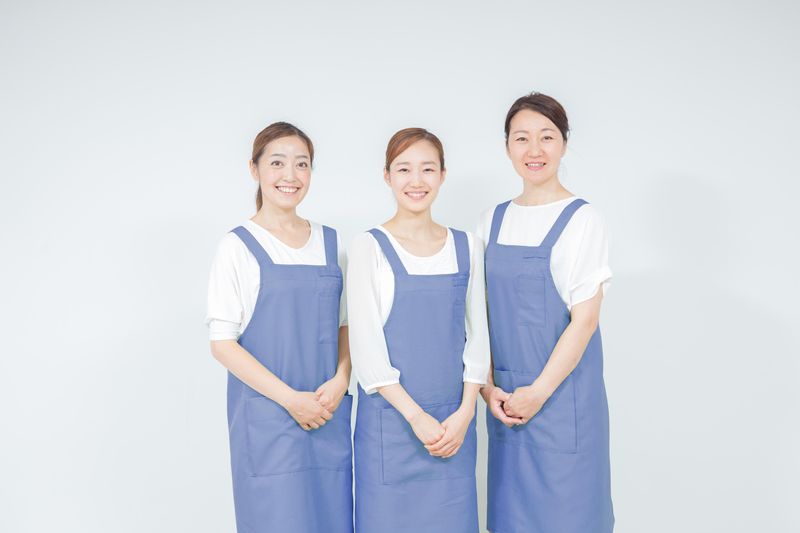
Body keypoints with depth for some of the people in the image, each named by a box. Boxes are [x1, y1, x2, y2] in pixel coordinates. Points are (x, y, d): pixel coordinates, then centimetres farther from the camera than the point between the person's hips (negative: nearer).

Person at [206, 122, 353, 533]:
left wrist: (340, 380, -6)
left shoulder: (330, 243, 8)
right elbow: (222, 343, -8)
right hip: (267, 416, -4)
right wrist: (289, 399, -14)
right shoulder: (238, 247, -5)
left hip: (329, 414, 4)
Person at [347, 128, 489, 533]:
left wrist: (465, 412, -4)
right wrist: (415, 415, -11)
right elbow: (365, 343, -8)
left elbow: (477, 334, 6)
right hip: (390, 415, -3)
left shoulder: (466, 247, 6)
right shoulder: (369, 247, -5)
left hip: (455, 421, 3)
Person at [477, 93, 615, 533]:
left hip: (562, 393, -4)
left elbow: (585, 318, -11)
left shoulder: (582, 220, -8)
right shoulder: (493, 221, 7)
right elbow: (481, 313, 8)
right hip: (505, 399, 5)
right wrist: (488, 386, -1)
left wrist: (540, 391, -13)